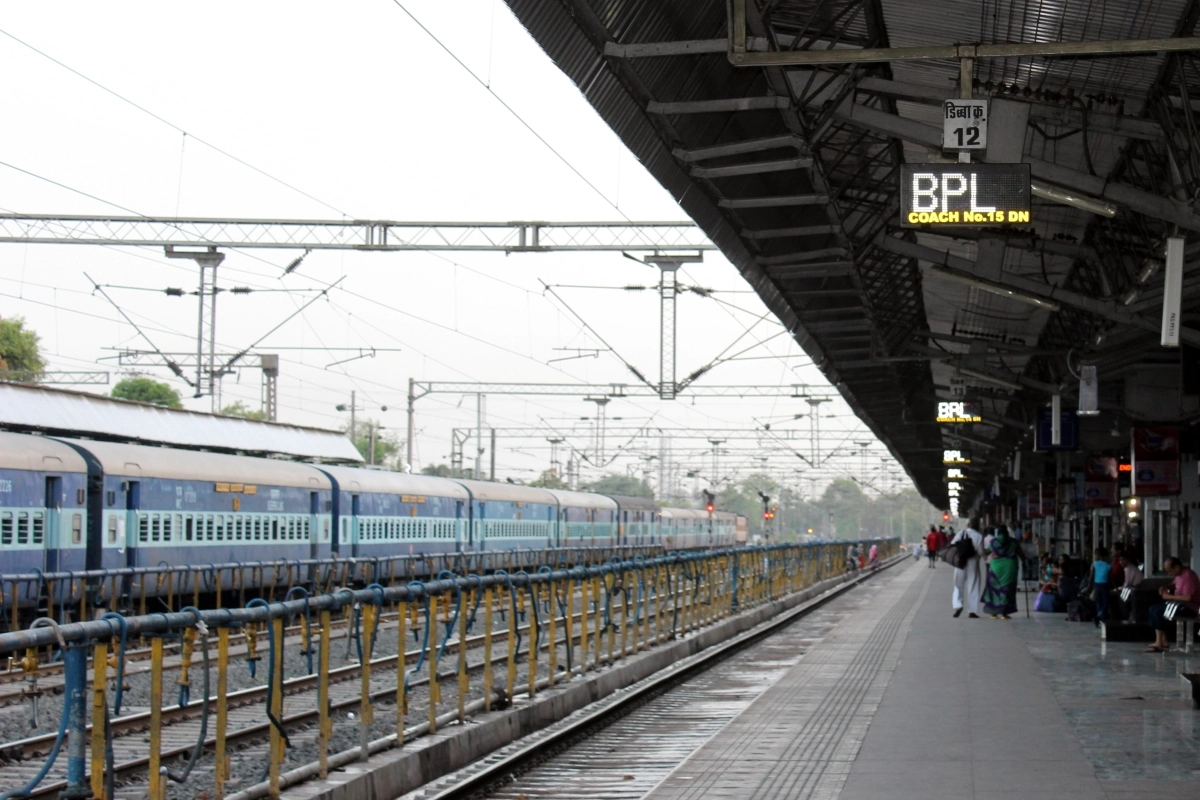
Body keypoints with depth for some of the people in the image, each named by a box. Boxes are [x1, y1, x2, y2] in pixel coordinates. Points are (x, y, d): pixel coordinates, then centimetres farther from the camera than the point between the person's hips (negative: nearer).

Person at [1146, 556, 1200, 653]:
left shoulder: (1188, 576, -21)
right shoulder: (1179, 575, 9)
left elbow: (1187, 597, -29)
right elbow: (1173, 585, 29)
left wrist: (1169, 596, -21)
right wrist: (1165, 588, 6)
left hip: (1189, 608, -10)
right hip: (1179, 605, 10)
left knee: (1158, 612, -21)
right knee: (1153, 609, 3)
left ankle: (1159, 644, -17)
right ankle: (1163, 641, -4)